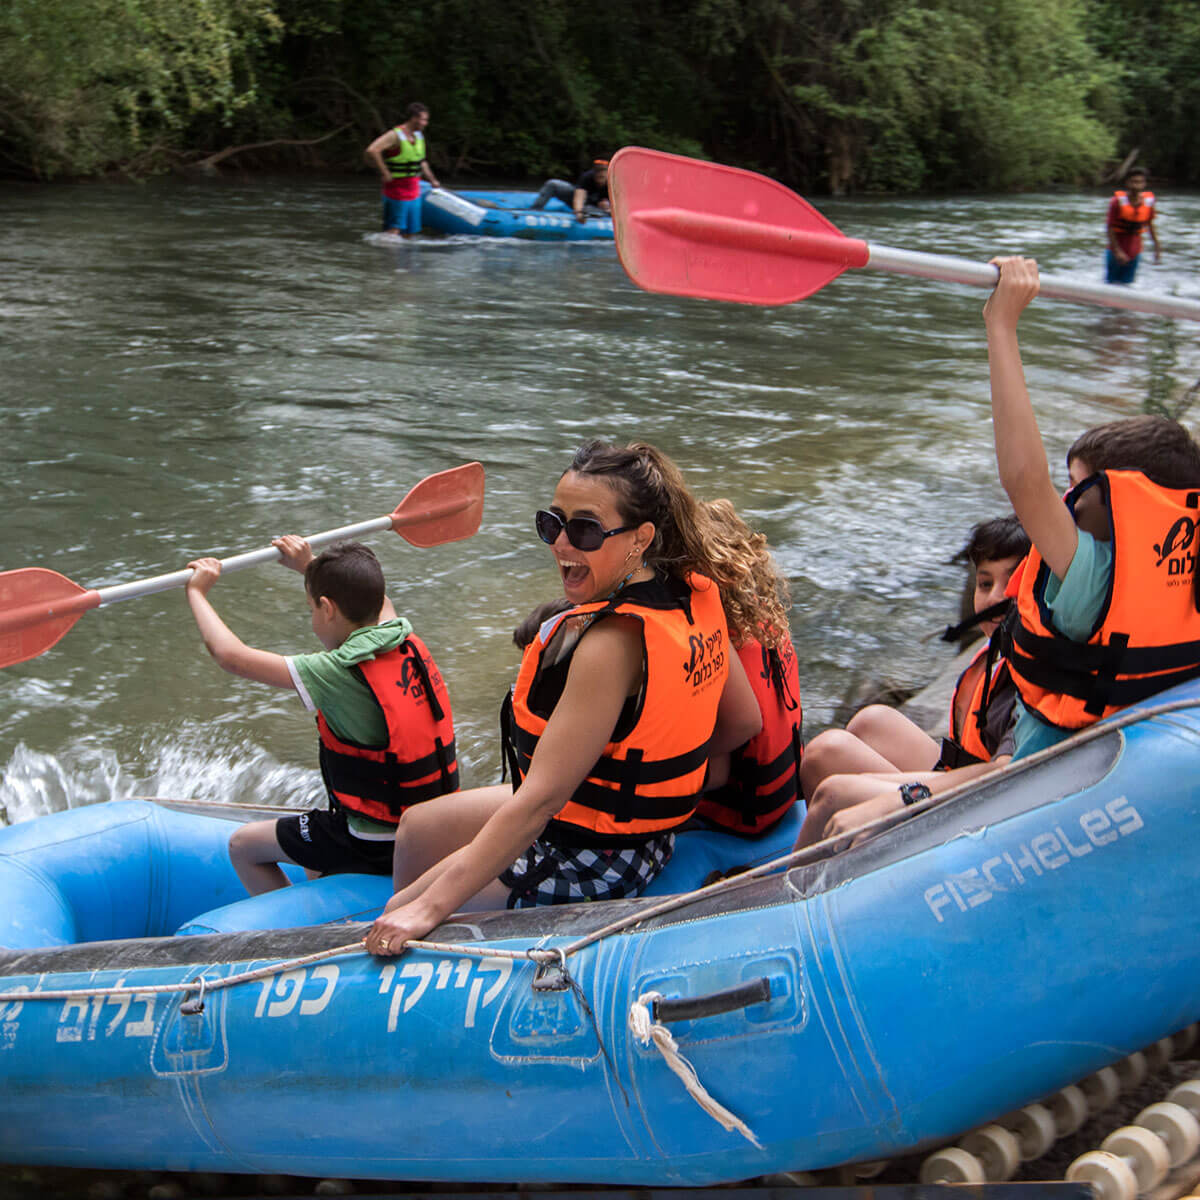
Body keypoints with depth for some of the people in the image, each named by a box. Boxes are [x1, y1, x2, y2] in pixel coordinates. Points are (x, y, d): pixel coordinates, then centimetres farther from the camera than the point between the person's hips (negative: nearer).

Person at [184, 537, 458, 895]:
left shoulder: (342, 672, -24)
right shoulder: (411, 645, -3)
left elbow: (231, 656, -19)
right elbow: (370, 599, 23)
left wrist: (197, 592, -4)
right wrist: (310, 565, 32)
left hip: (378, 849, -8)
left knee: (243, 846, 13)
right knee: (305, 831, 33)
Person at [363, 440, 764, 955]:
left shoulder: (612, 642, -32)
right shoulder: (696, 595, -6)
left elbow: (541, 799, -34)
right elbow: (744, 721, 5)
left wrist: (429, 907, -32)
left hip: (586, 868, -10)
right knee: (419, 828, 25)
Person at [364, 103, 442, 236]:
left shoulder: (419, 136, 10)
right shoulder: (395, 136, -17)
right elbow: (371, 151, -29)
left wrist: (433, 180, 22)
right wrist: (385, 174, -24)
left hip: (414, 194, 8)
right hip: (397, 192, -8)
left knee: (408, 234, 9)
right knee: (393, 231, -10)